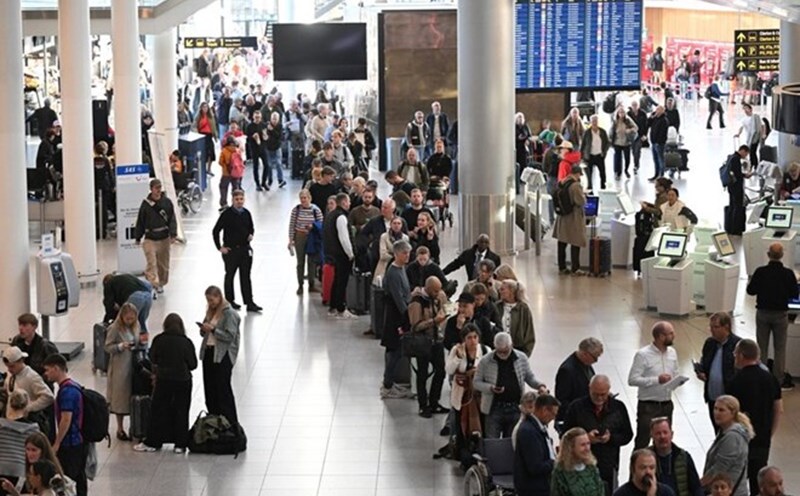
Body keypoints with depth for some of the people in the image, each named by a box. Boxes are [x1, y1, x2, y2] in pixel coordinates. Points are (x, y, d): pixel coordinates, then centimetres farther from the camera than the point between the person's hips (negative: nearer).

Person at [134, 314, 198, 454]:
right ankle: (180, 444, 10)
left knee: (158, 410, 9)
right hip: (183, 380, 0)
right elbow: (193, 364, -2)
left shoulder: (159, 340, -6)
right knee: (181, 412, 8)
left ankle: (152, 442, 12)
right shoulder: (186, 342, -6)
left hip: (164, 380, 0)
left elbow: (153, 360, 3)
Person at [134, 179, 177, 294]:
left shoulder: (167, 202, 0)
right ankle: (154, 283, -19)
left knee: (163, 263, 12)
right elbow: (140, 222, 6)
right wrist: (138, 237, 9)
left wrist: (173, 234, -11)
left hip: (164, 238, 2)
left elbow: (172, 220, 0)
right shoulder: (145, 204, -2)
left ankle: (161, 283, 27)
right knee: (152, 263, -14)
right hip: (150, 238, -2)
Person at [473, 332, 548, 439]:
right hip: (495, 409, -2)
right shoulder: (486, 361, -7)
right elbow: (477, 382, 0)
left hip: (515, 409, 2)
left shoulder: (521, 358, 0)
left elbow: (529, 377, 13)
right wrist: (490, 388, -18)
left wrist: (540, 386, -6)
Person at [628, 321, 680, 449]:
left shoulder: (672, 352, 7)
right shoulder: (643, 355, -14)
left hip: (667, 405, 6)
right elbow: (632, 380, -18)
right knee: (642, 443, -4)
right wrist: (657, 380, -24)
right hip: (648, 405, -6)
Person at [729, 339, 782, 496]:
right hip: (763, 440, 5)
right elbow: (779, 410, 8)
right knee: (758, 479, 14)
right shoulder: (770, 378, 3)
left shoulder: (738, 380, -16)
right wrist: (770, 433, 16)